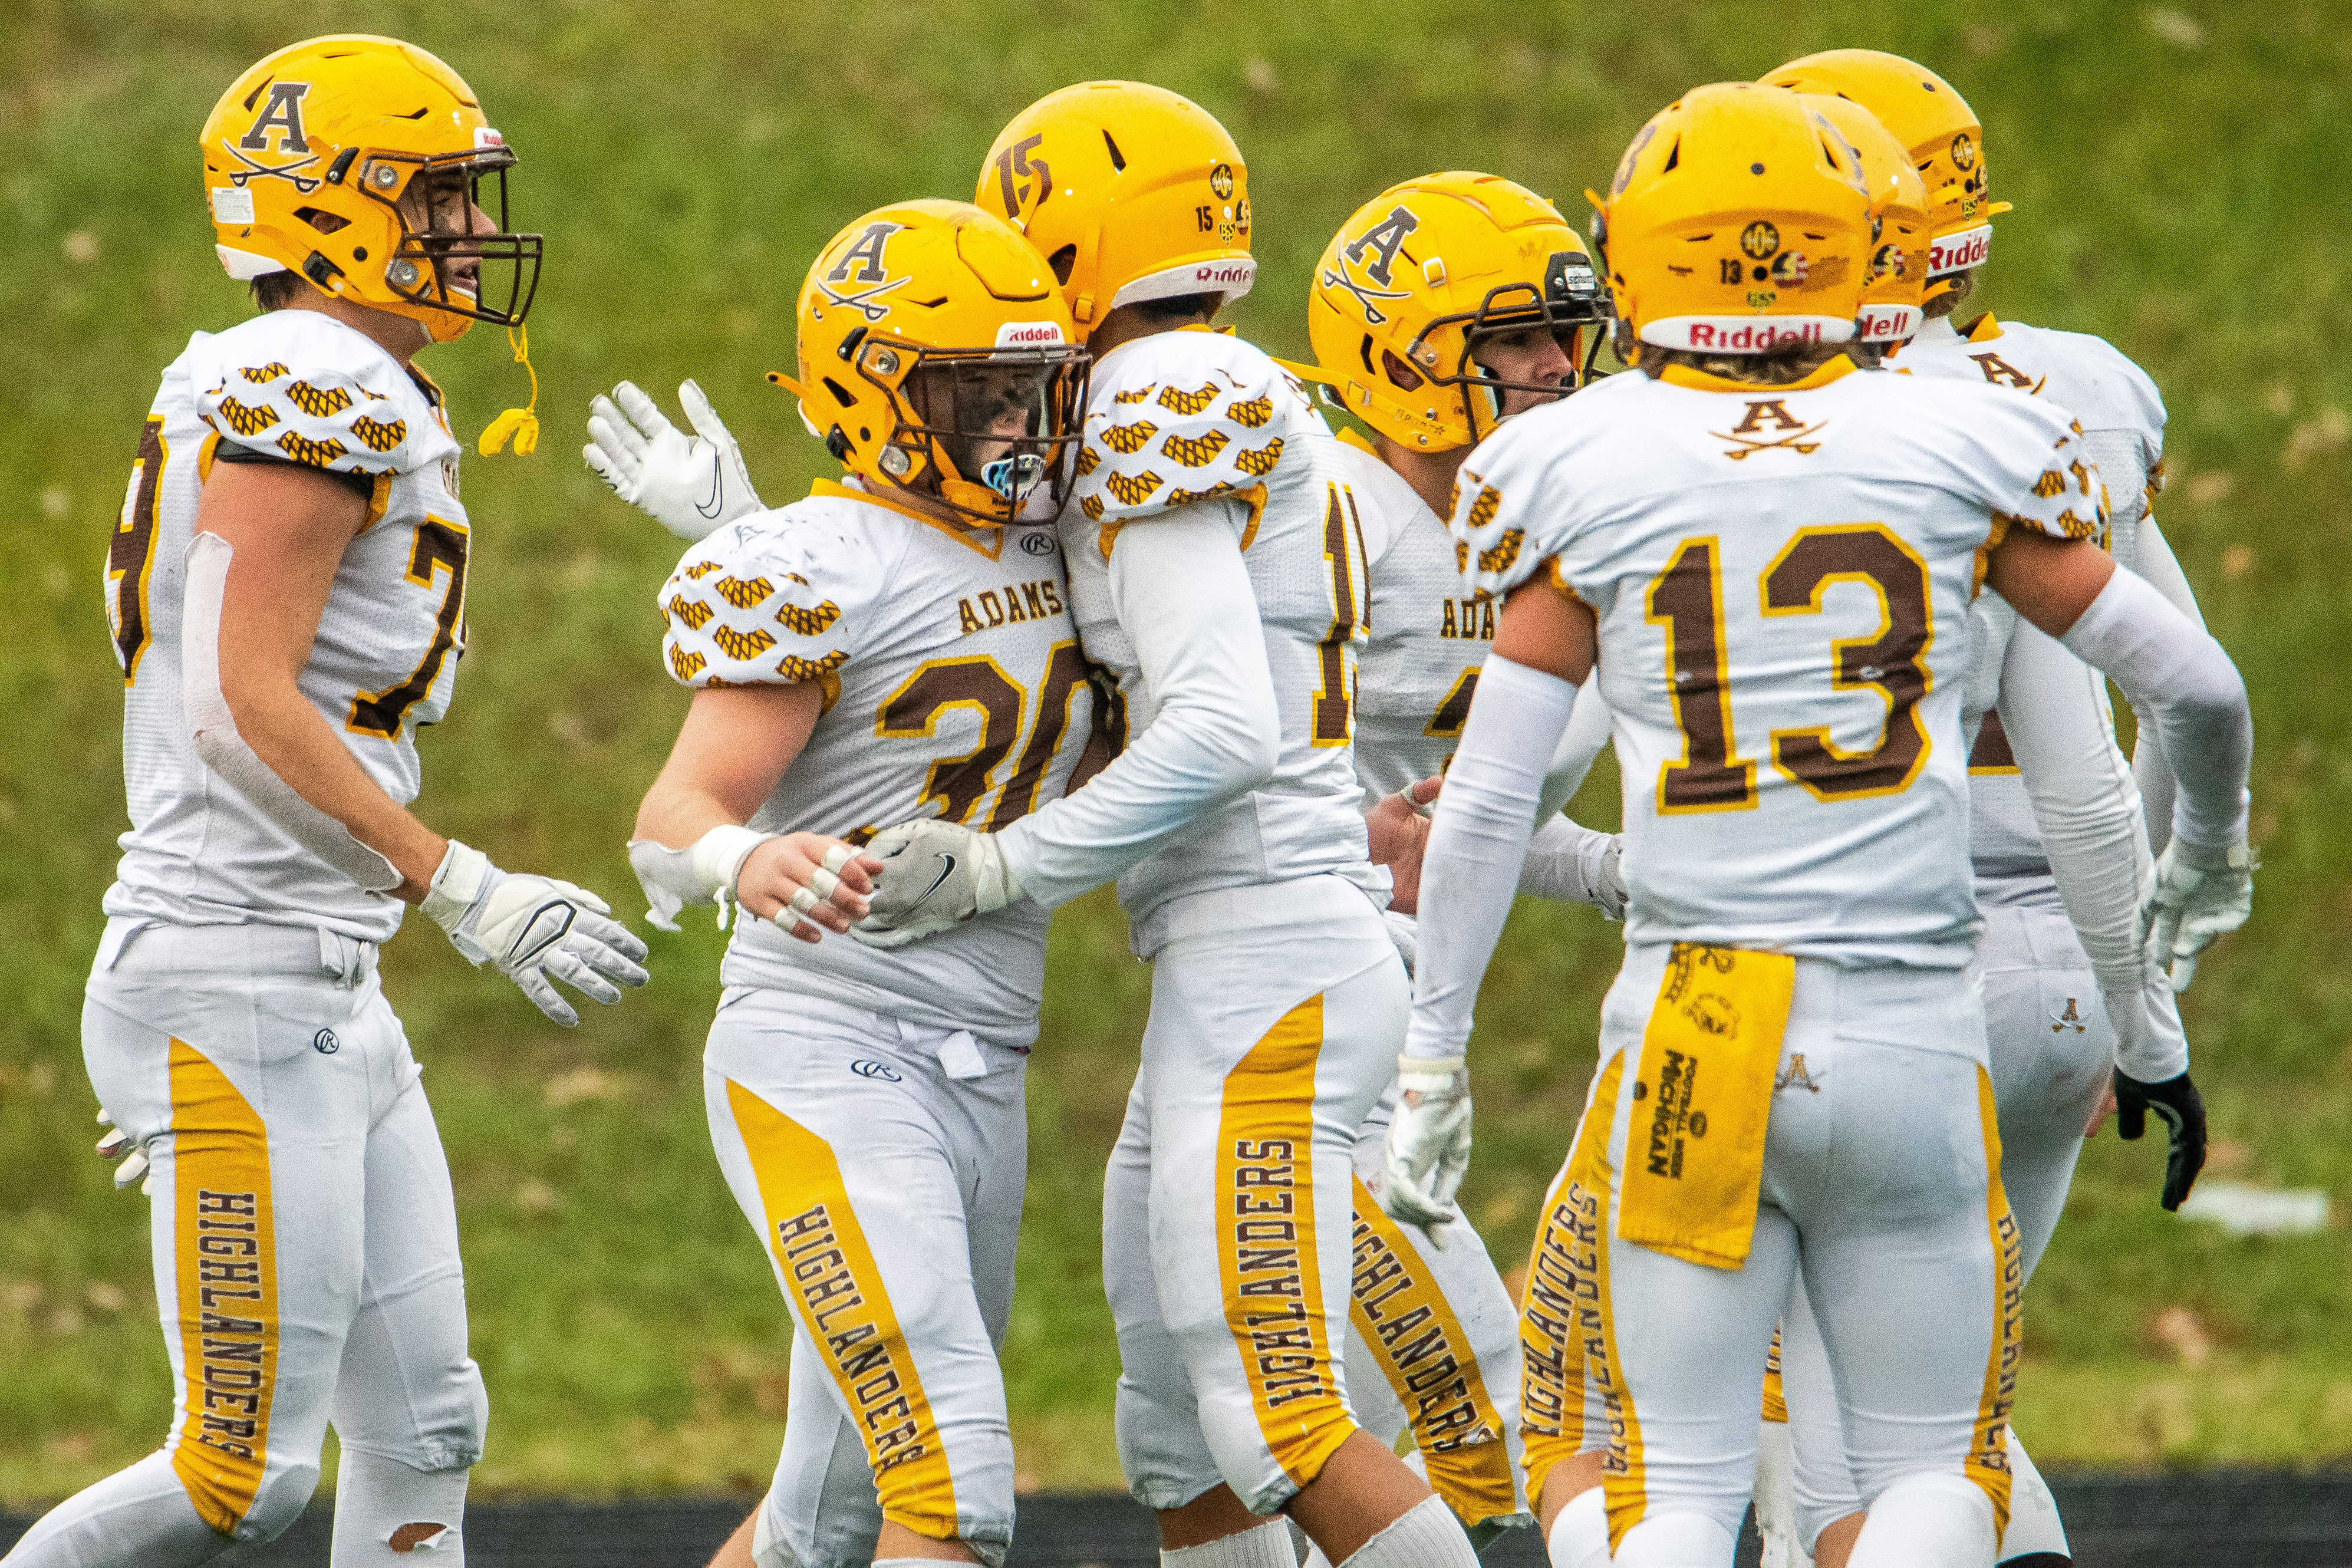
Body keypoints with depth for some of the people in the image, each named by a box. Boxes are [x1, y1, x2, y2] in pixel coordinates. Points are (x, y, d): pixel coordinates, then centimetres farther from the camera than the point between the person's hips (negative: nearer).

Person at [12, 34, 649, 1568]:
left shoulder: (343, 406, 17)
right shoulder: (321, 393, -13)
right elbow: (248, 706, -21)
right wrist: (467, 891, -22)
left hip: (331, 1003, 11)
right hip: (237, 996, -11)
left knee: (423, 1434, 8)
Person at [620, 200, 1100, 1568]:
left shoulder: (1053, 555, 13)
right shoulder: (827, 570, -11)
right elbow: (678, 811, -19)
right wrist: (747, 861, -41)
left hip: (982, 1082, 8)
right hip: (828, 1063, -8)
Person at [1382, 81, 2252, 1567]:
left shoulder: (1583, 474, 1)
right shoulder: (1964, 448, 2)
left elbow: (1489, 800, 2)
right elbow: (2196, 685, 8)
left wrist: (1434, 1055, 11)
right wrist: (2209, 845, 30)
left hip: (1692, 1033, 0)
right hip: (1912, 1035, 0)